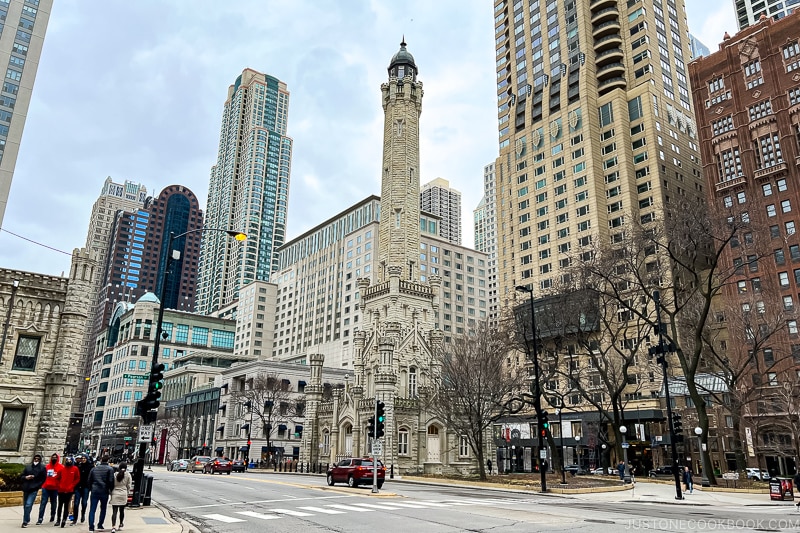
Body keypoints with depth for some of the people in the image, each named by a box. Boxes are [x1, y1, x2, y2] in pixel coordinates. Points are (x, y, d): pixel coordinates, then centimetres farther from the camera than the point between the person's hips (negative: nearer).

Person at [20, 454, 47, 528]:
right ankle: (27, 519, 31)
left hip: (34, 489, -4)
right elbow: (21, 475, 12)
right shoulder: (27, 466, 10)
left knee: (28, 505, -15)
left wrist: (37, 486, -9)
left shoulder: (42, 468, 2)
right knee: (25, 505, 13)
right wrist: (26, 477, -9)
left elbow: (43, 479, 1)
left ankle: (25, 522, -9)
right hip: (26, 489, 4)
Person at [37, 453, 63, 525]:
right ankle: (40, 518, -5)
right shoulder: (47, 467, 6)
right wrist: (42, 484, 10)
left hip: (55, 488, -2)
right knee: (43, 502, -5)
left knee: (53, 503, 12)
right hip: (45, 487, 2)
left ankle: (52, 516, 26)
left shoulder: (60, 467, -4)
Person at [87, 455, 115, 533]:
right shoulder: (110, 469, -6)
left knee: (92, 509, 3)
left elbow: (89, 480, 11)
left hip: (94, 491, 2)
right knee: (103, 509, 14)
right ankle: (100, 525, 16)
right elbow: (111, 481, -10)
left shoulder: (94, 468, 8)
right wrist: (111, 489, 4)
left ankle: (91, 527, -4)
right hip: (104, 491, -2)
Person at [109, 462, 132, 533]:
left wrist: (111, 494, 15)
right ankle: (121, 524, 32)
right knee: (122, 510, 17)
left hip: (115, 494, 0)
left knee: (114, 511, -2)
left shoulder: (115, 474, -2)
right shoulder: (128, 475, -4)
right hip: (123, 494, 0)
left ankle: (113, 527, -14)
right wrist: (127, 494, 13)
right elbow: (129, 486, 1)